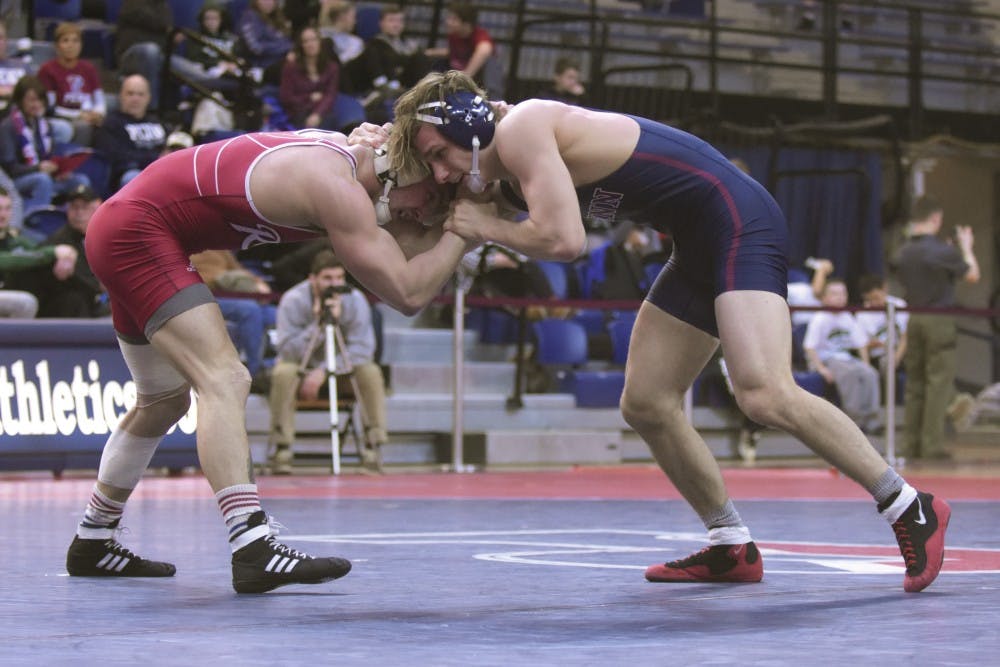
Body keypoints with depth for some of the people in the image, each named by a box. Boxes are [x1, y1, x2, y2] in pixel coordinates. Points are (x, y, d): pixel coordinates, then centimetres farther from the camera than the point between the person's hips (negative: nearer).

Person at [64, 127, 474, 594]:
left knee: (165, 400, 21)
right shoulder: (337, 187, -23)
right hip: (136, 229, -11)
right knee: (223, 380, -22)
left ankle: (92, 543, 36)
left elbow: (416, 251, 4)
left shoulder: (346, 154, 5)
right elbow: (408, 293, -27)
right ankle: (253, 551, -33)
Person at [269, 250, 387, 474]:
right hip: (302, 369, -1)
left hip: (342, 372, 1)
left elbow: (363, 349, -19)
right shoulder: (293, 301, -16)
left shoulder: (355, 300, -13)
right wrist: (317, 325, -34)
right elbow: (287, 350, -22)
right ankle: (282, 450, -25)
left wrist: (324, 371, -29)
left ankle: (372, 447, -19)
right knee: (283, 373, -34)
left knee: (371, 372, -27)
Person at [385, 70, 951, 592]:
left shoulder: (519, 130, -14)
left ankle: (913, 510, -15)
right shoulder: (516, 168, 15)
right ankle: (733, 549, 20)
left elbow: (564, 241, -23)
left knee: (765, 396, -24)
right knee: (646, 404, 10)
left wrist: (490, 228, -7)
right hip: (702, 248, 11)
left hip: (738, 220, -11)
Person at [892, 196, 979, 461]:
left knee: (914, 383, 10)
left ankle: (910, 444, 11)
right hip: (940, 320, -6)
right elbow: (972, 275, -2)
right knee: (939, 382, -4)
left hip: (914, 320, 6)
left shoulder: (902, 253, 4)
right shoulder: (943, 252, -13)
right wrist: (966, 247, 15)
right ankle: (932, 445, -8)